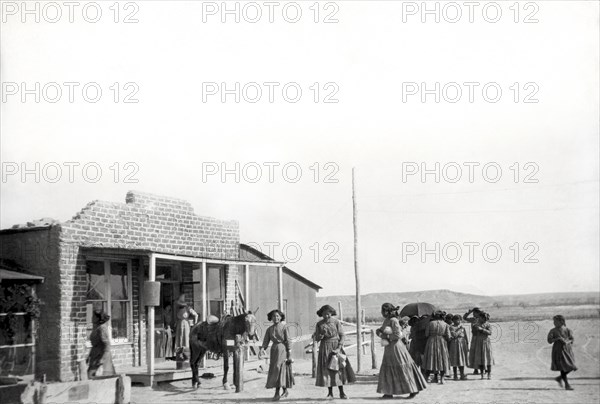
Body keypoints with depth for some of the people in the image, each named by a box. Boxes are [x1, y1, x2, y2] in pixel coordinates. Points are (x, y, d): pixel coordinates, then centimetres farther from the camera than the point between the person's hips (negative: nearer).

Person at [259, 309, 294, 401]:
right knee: (273, 370, 7)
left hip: (282, 349, -5)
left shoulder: (283, 327, -5)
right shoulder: (269, 329, 7)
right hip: (274, 349, 5)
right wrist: (262, 349, -17)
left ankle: (277, 393, -13)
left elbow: (288, 341, -6)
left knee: (279, 368, -14)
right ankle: (285, 391, 20)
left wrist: (289, 355, -10)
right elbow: (266, 341, 3)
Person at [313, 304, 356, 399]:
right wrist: (321, 335, -18)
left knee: (339, 368, -6)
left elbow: (342, 335, -3)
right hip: (325, 348, 2)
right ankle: (330, 393, 7)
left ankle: (341, 393, -2)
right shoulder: (319, 324, 4)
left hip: (336, 346, -1)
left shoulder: (336, 322, -2)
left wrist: (339, 347, -13)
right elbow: (316, 338, 3)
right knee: (327, 369, -1)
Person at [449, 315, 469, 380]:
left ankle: (462, 374, 10)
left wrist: (467, 346, 10)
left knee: (462, 359, 4)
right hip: (454, 344, -4)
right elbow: (454, 335, -17)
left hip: (462, 344, 4)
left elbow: (466, 337, 13)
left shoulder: (462, 327, 11)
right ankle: (455, 375, 7)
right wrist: (459, 329, -9)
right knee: (455, 360, 0)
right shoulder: (451, 327, -3)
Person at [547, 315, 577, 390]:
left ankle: (560, 378, 24)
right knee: (563, 367, -9)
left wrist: (567, 342, -20)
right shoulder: (553, 331, -1)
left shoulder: (567, 330, 6)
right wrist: (557, 338, -19)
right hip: (558, 350, -4)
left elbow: (572, 339, 1)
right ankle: (567, 385, -1)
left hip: (567, 350, 4)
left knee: (571, 367, 2)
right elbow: (549, 341, -4)